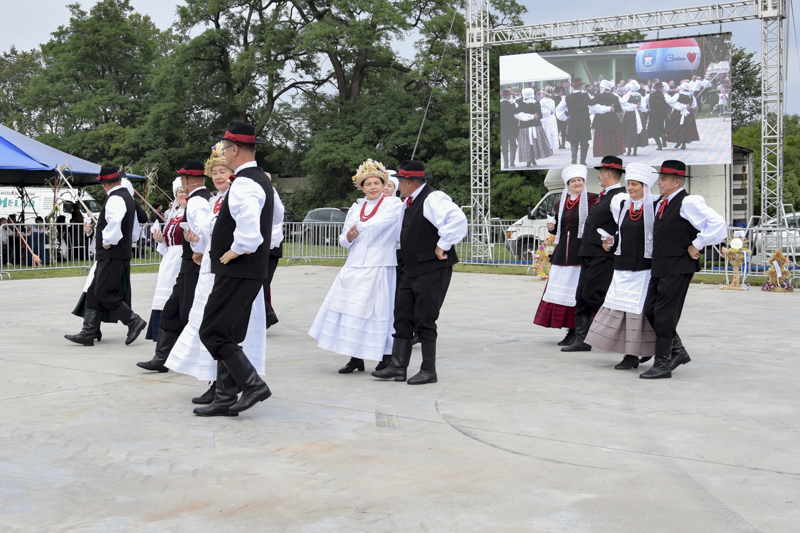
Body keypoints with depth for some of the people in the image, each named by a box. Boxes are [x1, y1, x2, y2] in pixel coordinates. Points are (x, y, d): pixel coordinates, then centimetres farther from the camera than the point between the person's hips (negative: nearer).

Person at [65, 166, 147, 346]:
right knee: (93, 293, 10)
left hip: (112, 256, -10)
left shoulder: (115, 199, -14)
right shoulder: (127, 197, 18)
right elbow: (135, 232, 25)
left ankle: (134, 321, -1)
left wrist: (108, 242, -21)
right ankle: (88, 333, 12)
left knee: (104, 294, -8)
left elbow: (115, 222, -34)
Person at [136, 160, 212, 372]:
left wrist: (199, 253, -21)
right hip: (189, 267, 10)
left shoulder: (195, 202, -18)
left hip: (195, 265, -10)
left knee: (191, 315, -3)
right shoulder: (208, 198, 13)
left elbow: (203, 230, -35)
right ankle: (162, 357, 17)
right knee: (172, 310, 13)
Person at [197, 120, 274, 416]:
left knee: (213, 333, -7)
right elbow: (271, 219, 30)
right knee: (226, 335, 13)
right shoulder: (261, 179, 15)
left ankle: (253, 385, -5)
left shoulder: (244, 183, -18)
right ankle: (225, 397, 17)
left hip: (237, 273, -10)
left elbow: (249, 230, -35)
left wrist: (234, 252, -18)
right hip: (250, 272, 10)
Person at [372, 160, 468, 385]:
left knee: (424, 321, -4)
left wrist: (442, 246, -24)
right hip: (412, 269, 10)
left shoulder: (433, 199, -15)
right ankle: (398, 366, 13)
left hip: (432, 271, -9)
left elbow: (457, 220, -31)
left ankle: (429, 371, 7)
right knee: (402, 317, 8)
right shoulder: (408, 202, 16)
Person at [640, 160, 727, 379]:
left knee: (665, 314, -5)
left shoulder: (688, 202, -12)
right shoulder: (661, 204, 15)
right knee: (650, 311, 9)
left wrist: (696, 246, -16)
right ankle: (677, 351, 23)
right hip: (659, 268, 9)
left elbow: (717, 224, -20)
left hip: (677, 268, -9)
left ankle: (663, 364, 3)